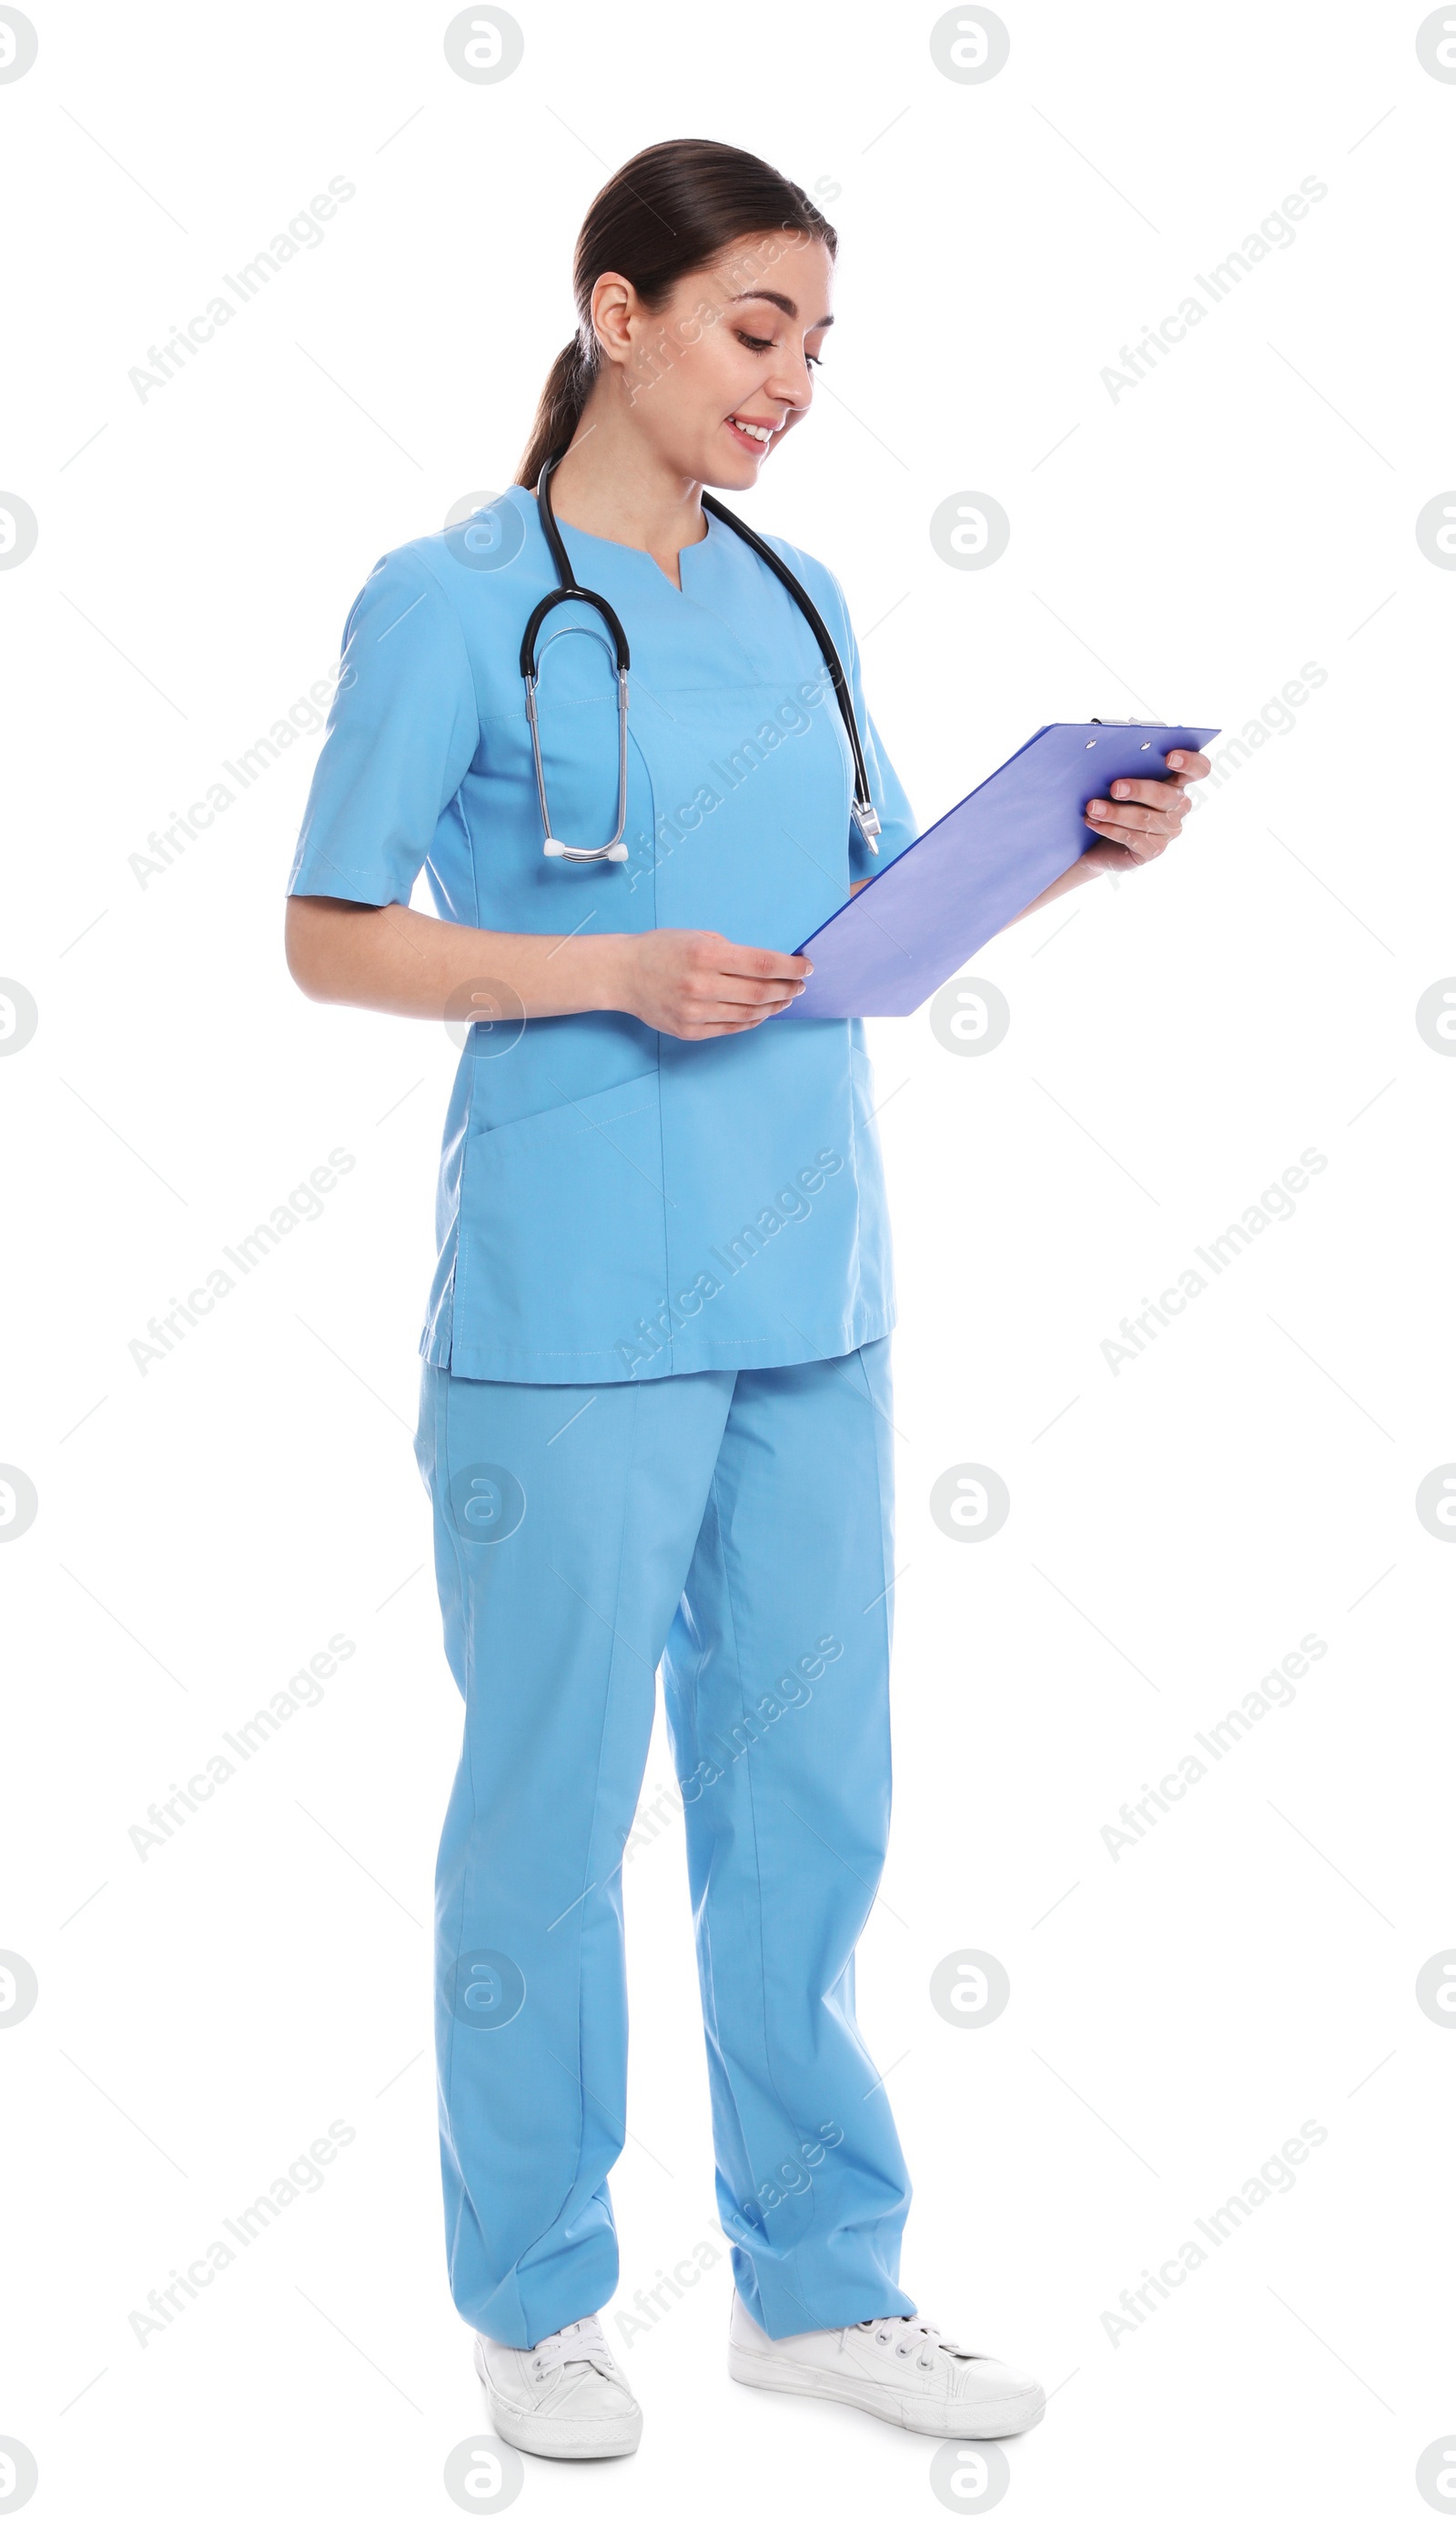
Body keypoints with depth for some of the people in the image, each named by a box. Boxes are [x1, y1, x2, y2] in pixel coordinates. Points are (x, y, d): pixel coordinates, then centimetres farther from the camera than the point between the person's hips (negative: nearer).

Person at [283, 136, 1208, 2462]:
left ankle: (820, 2282, 27)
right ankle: (536, 2300, 23)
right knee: (553, 1807, 5)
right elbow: (333, 939, -6)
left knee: (809, 1795, 12)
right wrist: (616, 972, -18)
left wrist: (1079, 852, 0)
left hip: (810, 1289, 6)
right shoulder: (453, 603, -5)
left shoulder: (798, 602, 12)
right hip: (572, 1301, -6)